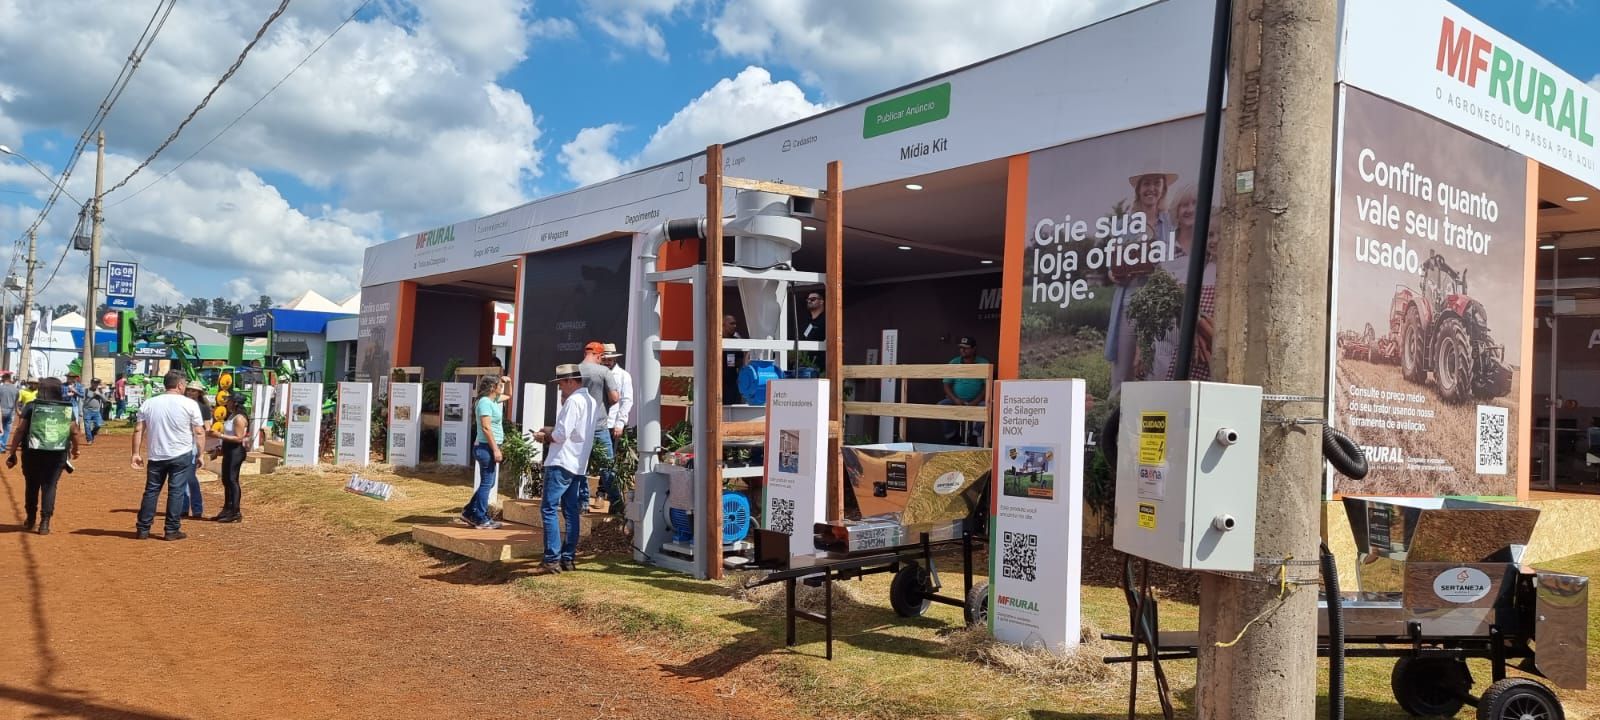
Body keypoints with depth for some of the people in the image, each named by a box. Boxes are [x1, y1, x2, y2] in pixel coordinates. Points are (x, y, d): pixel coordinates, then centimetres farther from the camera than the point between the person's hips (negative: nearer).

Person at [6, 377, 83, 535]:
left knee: (31, 485, 17)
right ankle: (45, 522, -1)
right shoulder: (68, 409, 3)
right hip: (57, 455, 0)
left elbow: (20, 431, -5)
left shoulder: (31, 407, 0)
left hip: (33, 453, 0)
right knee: (49, 486, 6)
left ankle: (30, 519, 28)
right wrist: (75, 449, 24)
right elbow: (74, 433, 6)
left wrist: (12, 453, -1)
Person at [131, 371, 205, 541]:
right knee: (176, 492, 2)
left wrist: (136, 453, 6)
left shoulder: (148, 404, 4)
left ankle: (143, 529, 16)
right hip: (181, 455, -3)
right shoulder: (189, 404, -6)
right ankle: (172, 530, 5)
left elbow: (138, 430, 2)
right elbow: (199, 432, -7)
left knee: (151, 491, 12)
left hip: (156, 456, 3)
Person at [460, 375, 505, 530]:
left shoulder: (492, 401, 14)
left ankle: (469, 512, 23)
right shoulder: (485, 402, -15)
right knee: (487, 484, -4)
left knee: (487, 483, 16)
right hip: (486, 448, -10)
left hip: (489, 448, 10)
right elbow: (486, 428, -21)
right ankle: (481, 520, 1)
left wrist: (507, 382, 14)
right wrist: (496, 449, -22)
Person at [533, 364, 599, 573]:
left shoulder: (573, 401, -14)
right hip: (579, 464, 9)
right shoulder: (591, 401, 15)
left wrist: (544, 436, -1)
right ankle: (569, 558, 13)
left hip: (562, 463, -9)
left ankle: (552, 558, -9)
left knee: (549, 509, -6)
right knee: (571, 511, 11)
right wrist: (550, 431, 9)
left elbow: (561, 435, -19)